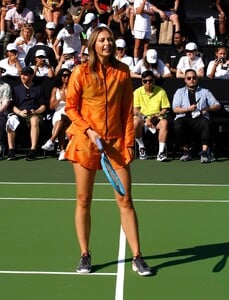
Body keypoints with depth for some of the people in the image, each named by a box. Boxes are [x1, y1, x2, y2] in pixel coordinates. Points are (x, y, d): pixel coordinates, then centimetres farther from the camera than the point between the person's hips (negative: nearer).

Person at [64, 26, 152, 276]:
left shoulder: (122, 71, 4)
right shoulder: (81, 72, -2)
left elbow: (127, 109, 6)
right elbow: (70, 107, 1)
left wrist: (129, 140, 2)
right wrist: (88, 131, -12)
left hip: (116, 142, 1)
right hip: (86, 142, -1)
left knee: (125, 200, 1)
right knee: (83, 200, 4)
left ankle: (137, 257, 8)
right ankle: (85, 255, 18)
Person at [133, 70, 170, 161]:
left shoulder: (161, 91, 3)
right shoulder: (137, 92, 3)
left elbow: (165, 109, 5)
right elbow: (135, 110, -2)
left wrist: (158, 115, -15)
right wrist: (145, 119, -18)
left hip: (157, 119, 0)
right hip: (142, 118, 0)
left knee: (164, 122, -34)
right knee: (135, 122, -34)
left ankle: (161, 152, -33)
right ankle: (141, 147, -12)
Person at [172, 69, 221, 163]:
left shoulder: (205, 92, 25)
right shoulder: (180, 92, 23)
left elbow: (217, 105, 16)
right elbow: (175, 109, 8)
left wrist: (208, 108, -6)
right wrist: (188, 109, -9)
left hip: (200, 117, 0)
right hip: (184, 117, 0)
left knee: (206, 124, -36)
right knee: (178, 126, -35)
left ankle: (205, 152, -35)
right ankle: (186, 151, -19)